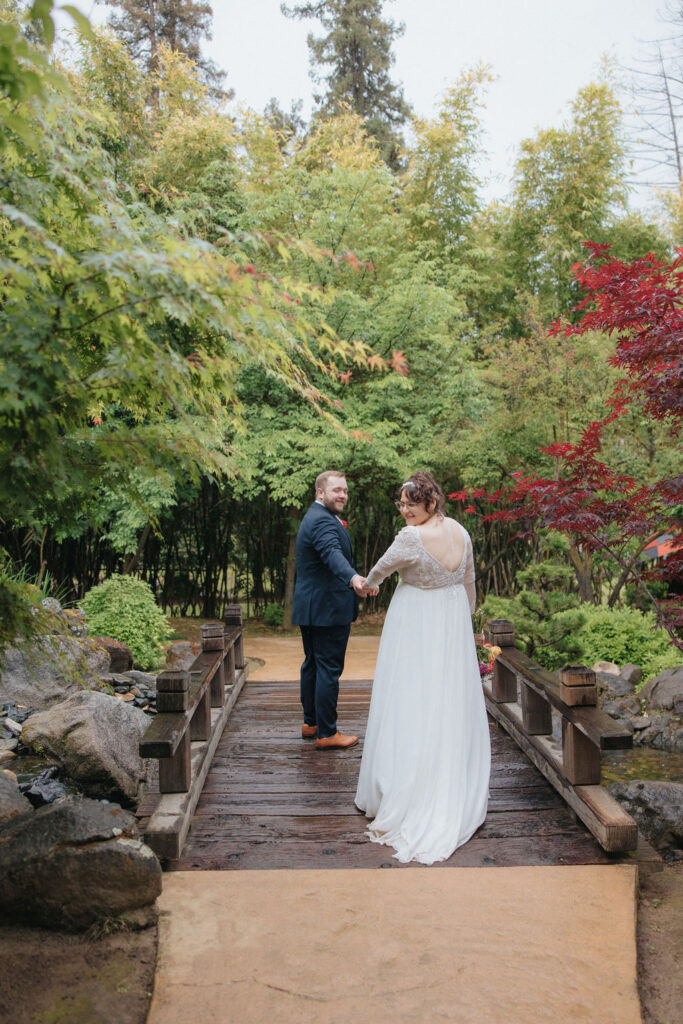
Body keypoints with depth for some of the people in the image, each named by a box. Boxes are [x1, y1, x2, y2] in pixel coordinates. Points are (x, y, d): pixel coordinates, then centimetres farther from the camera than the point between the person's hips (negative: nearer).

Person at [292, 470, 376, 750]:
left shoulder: (313, 517, 16)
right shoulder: (323, 521, -19)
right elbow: (332, 553, -40)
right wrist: (353, 578, -54)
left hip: (310, 608, 11)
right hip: (328, 609, -11)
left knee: (312, 665, 18)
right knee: (329, 669, -4)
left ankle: (311, 723, 30)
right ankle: (326, 733, 2)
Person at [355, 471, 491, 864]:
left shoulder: (412, 538, -20)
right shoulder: (461, 532, 1)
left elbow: (383, 567, -3)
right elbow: (469, 583, 11)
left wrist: (369, 581, 19)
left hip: (416, 630, -6)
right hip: (454, 625, 6)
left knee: (411, 705, 2)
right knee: (453, 705, 13)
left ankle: (406, 797, 11)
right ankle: (457, 794, 26)